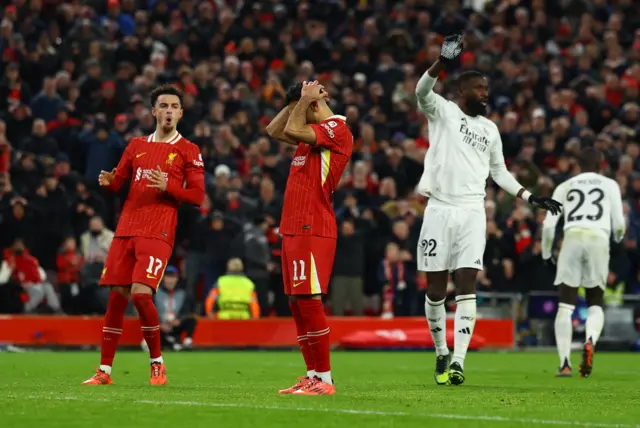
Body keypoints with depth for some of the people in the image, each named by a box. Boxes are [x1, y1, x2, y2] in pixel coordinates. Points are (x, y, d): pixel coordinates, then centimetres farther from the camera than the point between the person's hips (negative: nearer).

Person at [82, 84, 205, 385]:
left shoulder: (188, 151, 3)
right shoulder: (137, 145, 16)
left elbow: (197, 196, -2)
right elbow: (119, 181, 19)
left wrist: (168, 185, -17)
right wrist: (108, 182, -4)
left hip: (158, 233, -5)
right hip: (126, 230, 5)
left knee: (140, 293, -19)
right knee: (116, 297, 3)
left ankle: (157, 363, -2)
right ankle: (104, 370, 9)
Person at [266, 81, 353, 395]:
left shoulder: (336, 130, -10)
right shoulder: (314, 132, 19)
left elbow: (292, 130, -21)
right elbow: (275, 130, 29)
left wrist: (305, 99, -7)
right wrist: (298, 102, 18)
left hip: (312, 230, -10)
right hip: (294, 227, 10)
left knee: (308, 300, -12)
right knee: (297, 304, 9)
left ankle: (324, 379, -12)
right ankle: (313, 376, 12)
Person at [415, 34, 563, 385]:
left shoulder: (489, 129, 18)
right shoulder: (441, 111, 3)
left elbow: (499, 172, 27)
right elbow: (422, 91, -19)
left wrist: (531, 198, 17)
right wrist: (443, 63, -37)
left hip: (472, 212, 3)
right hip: (439, 209, -3)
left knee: (466, 286, -9)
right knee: (436, 288, 1)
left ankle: (458, 361, -14)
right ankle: (441, 352, 20)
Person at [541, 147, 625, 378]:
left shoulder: (564, 187, 18)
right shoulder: (610, 185, 17)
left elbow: (548, 225, 13)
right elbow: (619, 225, 13)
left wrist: (546, 253, 28)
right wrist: (618, 237, 37)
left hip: (572, 238, 0)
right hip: (599, 239, 0)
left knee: (566, 305, 3)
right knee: (595, 304, 11)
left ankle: (565, 362, -12)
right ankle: (590, 342, -22)